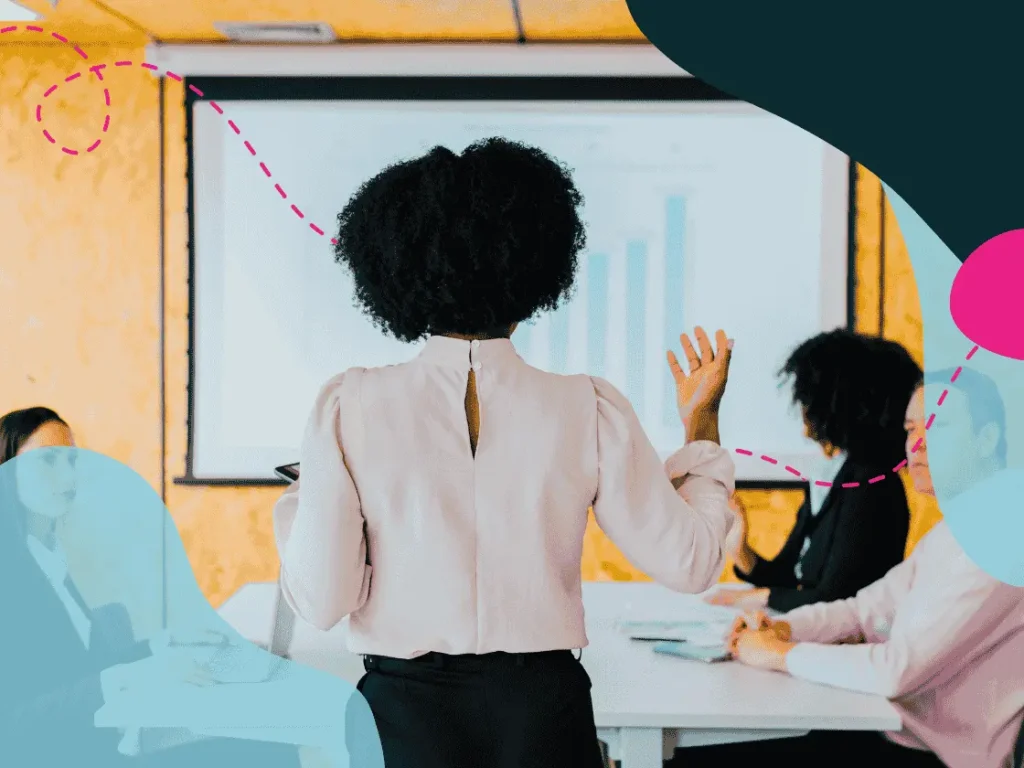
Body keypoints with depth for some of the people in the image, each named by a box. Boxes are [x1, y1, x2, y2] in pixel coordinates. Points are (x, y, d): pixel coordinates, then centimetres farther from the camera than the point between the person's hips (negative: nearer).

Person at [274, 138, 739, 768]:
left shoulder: (350, 407, -9)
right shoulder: (587, 409, -8)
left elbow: (322, 601, -9)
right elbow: (690, 563, -1)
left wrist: (296, 502, 9)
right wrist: (703, 424, 12)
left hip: (407, 713, 0)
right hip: (545, 708, 1)